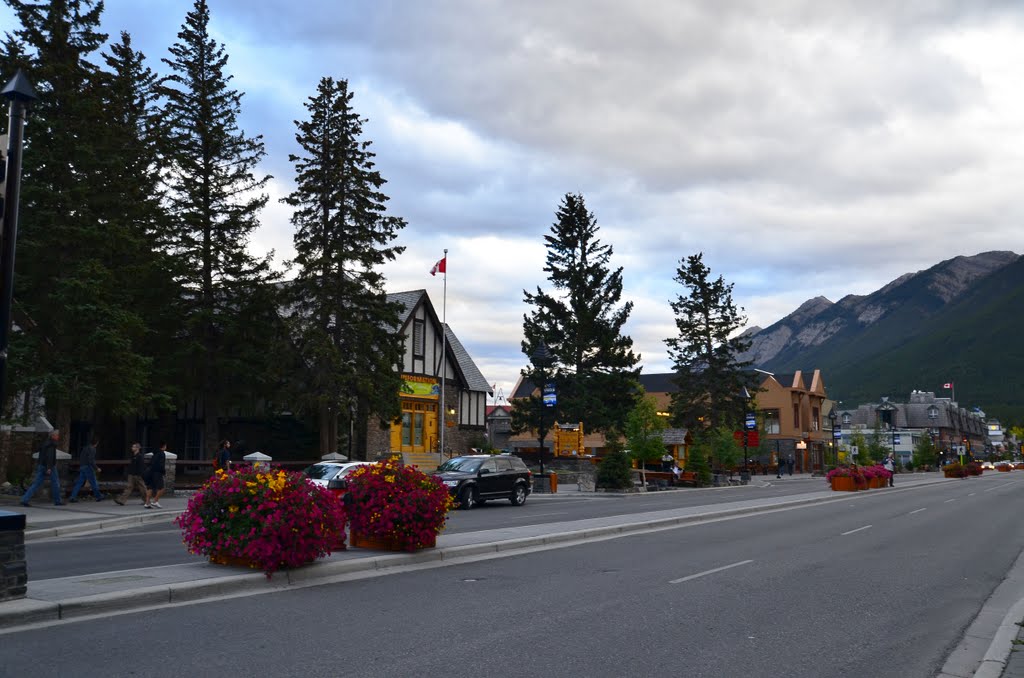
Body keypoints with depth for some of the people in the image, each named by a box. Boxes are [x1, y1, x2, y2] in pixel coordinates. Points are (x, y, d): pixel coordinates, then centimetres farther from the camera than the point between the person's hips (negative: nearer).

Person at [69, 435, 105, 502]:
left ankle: (73, 497, 0)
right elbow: (91, 460, -22)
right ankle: (98, 496, 10)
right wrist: (96, 468, -15)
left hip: (82, 467, 8)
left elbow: (80, 457, 20)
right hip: (88, 467, -8)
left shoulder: (86, 447, 13)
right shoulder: (92, 449, -15)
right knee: (93, 482, 2)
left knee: (79, 482, 6)